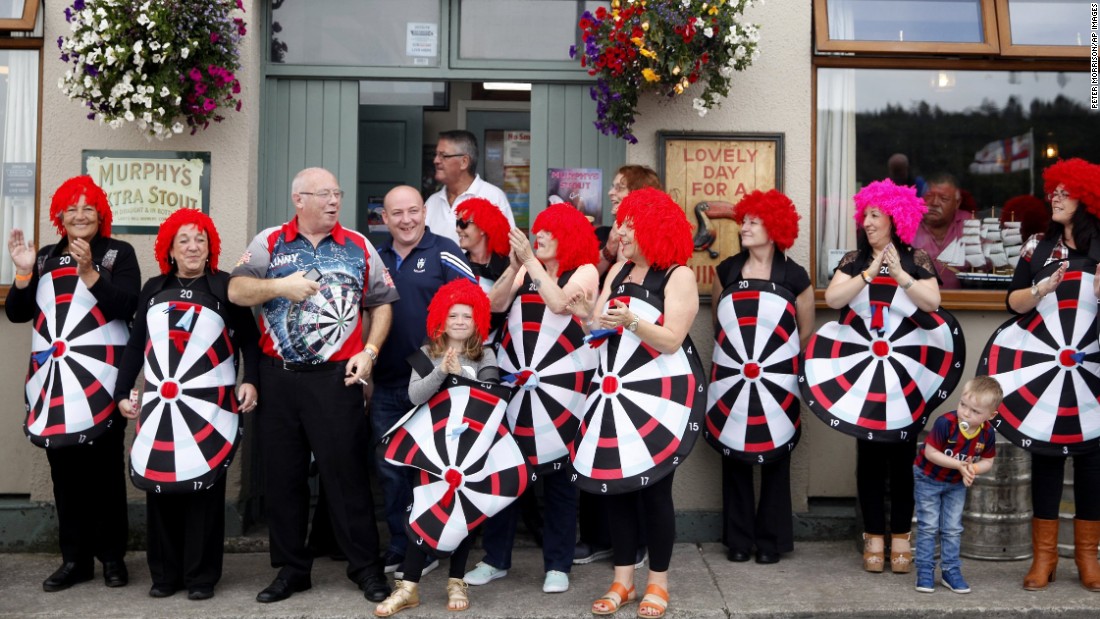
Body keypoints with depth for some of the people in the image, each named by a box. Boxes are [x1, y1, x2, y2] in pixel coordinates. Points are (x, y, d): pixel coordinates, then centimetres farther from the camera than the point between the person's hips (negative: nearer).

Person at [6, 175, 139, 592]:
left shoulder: (118, 253, 0)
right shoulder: (46, 257, 14)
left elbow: (126, 307, -13)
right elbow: (17, 313, 9)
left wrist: (88, 271, -22)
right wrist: (24, 273, -6)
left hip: (101, 378, -4)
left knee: (105, 467, 2)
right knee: (63, 468, 6)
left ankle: (112, 556, 11)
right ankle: (75, 558, 14)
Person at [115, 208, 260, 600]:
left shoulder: (226, 287, 4)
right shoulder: (154, 290, 14)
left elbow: (248, 339, 3)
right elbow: (136, 345, 15)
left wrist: (251, 381, -10)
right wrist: (122, 392, 9)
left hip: (210, 405, -3)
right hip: (158, 405, 3)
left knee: (204, 487, -1)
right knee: (160, 487, 5)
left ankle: (201, 576, 8)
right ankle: (165, 573, 16)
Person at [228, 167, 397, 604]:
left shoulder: (359, 246, 6)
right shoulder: (270, 243, 5)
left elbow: (382, 303, 9)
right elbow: (236, 292, -5)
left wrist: (369, 351, -3)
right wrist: (279, 286, -21)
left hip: (336, 377, -1)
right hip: (277, 376, 2)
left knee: (346, 473, 1)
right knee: (282, 476, 9)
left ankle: (365, 567, 14)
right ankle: (291, 568, 23)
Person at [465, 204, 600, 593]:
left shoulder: (585, 272, -2)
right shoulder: (527, 270, 10)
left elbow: (560, 304, -20)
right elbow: (494, 305, -2)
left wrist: (531, 262, -16)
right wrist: (514, 266, -12)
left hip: (559, 385, -4)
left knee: (557, 474, 5)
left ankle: (557, 565, 15)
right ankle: (496, 559, 18)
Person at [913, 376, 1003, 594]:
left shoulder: (987, 433, -17)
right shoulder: (946, 423, -31)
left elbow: (987, 461, -4)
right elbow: (930, 452, -27)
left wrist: (973, 468, -26)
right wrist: (960, 465, -30)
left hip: (957, 484, 4)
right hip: (928, 479, -4)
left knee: (953, 529, 8)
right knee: (928, 526, -1)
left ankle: (951, 571, 20)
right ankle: (925, 572, 7)